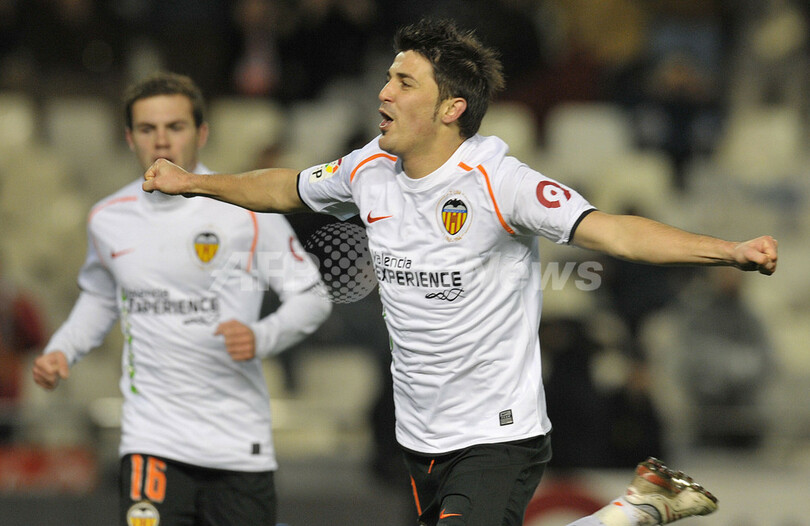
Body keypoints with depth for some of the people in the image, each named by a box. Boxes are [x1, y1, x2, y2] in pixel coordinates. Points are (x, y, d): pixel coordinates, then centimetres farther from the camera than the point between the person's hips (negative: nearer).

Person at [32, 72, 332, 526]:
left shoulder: (248, 211, -5)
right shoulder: (108, 219, 6)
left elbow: (312, 297, -1)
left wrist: (261, 338, -19)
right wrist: (62, 351, 9)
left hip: (240, 441, -1)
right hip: (152, 440, 1)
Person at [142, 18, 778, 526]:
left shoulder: (497, 181, -19)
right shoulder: (370, 170, 2)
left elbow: (609, 229, -29)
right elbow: (288, 189, 23)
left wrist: (730, 250, -42)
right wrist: (194, 182, 29)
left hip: (499, 436, -7)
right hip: (421, 440, 7)